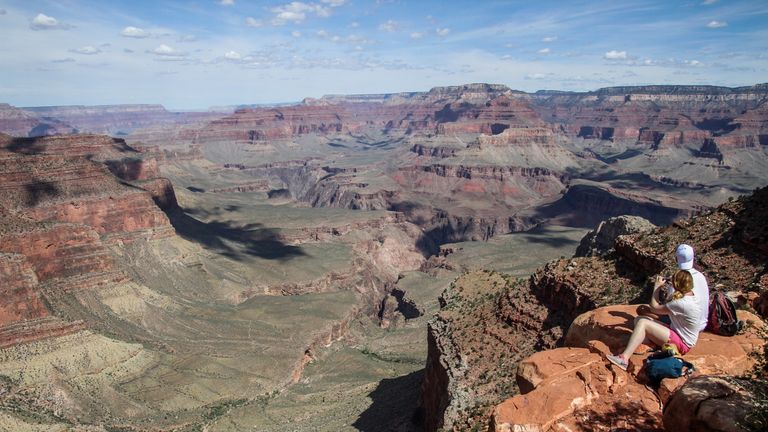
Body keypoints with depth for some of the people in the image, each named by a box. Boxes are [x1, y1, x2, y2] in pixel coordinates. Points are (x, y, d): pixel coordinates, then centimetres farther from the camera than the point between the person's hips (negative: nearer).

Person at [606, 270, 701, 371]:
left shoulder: (681, 303, -28)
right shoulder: (691, 296, 2)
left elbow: (654, 308, -17)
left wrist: (657, 287, -8)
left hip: (682, 344, -10)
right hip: (677, 332, 10)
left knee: (643, 323, -23)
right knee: (638, 319, 1)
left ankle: (624, 358, -29)